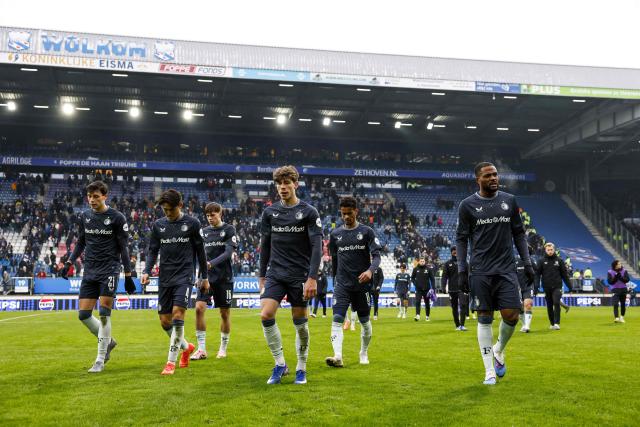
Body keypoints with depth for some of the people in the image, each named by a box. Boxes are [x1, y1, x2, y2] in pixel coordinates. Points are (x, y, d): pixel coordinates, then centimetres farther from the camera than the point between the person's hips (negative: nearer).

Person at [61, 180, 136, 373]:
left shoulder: (117, 218, -5)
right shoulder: (84, 217, 9)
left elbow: (123, 248, -2)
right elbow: (80, 243, 19)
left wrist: (128, 275, -4)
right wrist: (69, 262, 7)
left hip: (109, 270, -5)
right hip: (90, 271, 5)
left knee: (104, 312, -9)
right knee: (83, 314, 0)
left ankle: (100, 360, 0)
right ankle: (108, 341, 25)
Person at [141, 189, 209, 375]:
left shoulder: (192, 223, 0)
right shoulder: (158, 225, 8)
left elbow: (200, 251, 6)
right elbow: (153, 251, 11)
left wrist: (204, 277, 8)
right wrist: (147, 272, -6)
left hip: (184, 276, -4)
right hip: (165, 277, 4)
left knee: (178, 316, -16)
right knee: (165, 321, 4)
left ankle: (171, 362, -5)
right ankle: (186, 346, 30)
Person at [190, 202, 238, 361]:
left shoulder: (229, 229, -2)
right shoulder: (204, 231, 11)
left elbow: (228, 251, -13)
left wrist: (212, 263, -26)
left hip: (224, 277, -3)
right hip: (206, 276, 3)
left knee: (225, 313, 5)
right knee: (199, 308, -12)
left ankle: (223, 348, 20)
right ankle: (201, 349, -5)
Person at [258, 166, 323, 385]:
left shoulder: (309, 212, -4)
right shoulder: (269, 212, 7)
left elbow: (317, 246, -8)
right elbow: (265, 245, 14)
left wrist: (312, 278, -16)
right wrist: (262, 275, 13)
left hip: (299, 276, -3)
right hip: (275, 274, 3)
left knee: (300, 322, 3)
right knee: (266, 315, -13)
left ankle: (301, 368, 20)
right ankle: (280, 364, 2)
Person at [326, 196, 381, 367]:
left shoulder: (367, 232, -1)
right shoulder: (335, 234, 8)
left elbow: (376, 256, -8)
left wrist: (370, 270, -27)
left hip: (362, 284, -1)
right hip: (342, 284, 1)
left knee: (365, 321, 9)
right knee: (337, 320, -15)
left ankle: (364, 354, 28)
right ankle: (338, 356, -23)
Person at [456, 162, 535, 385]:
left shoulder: (509, 200, 9)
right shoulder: (468, 205, 0)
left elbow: (518, 233, 14)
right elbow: (461, 239, 2)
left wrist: (527, 262, 7)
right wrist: (462, 270, -5)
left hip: (506, 269, 2)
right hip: (480, 271, -2)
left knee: (511, 316, -5)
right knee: (485, 319, 1)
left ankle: (499, 350, 26)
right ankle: (489, 370, 10)